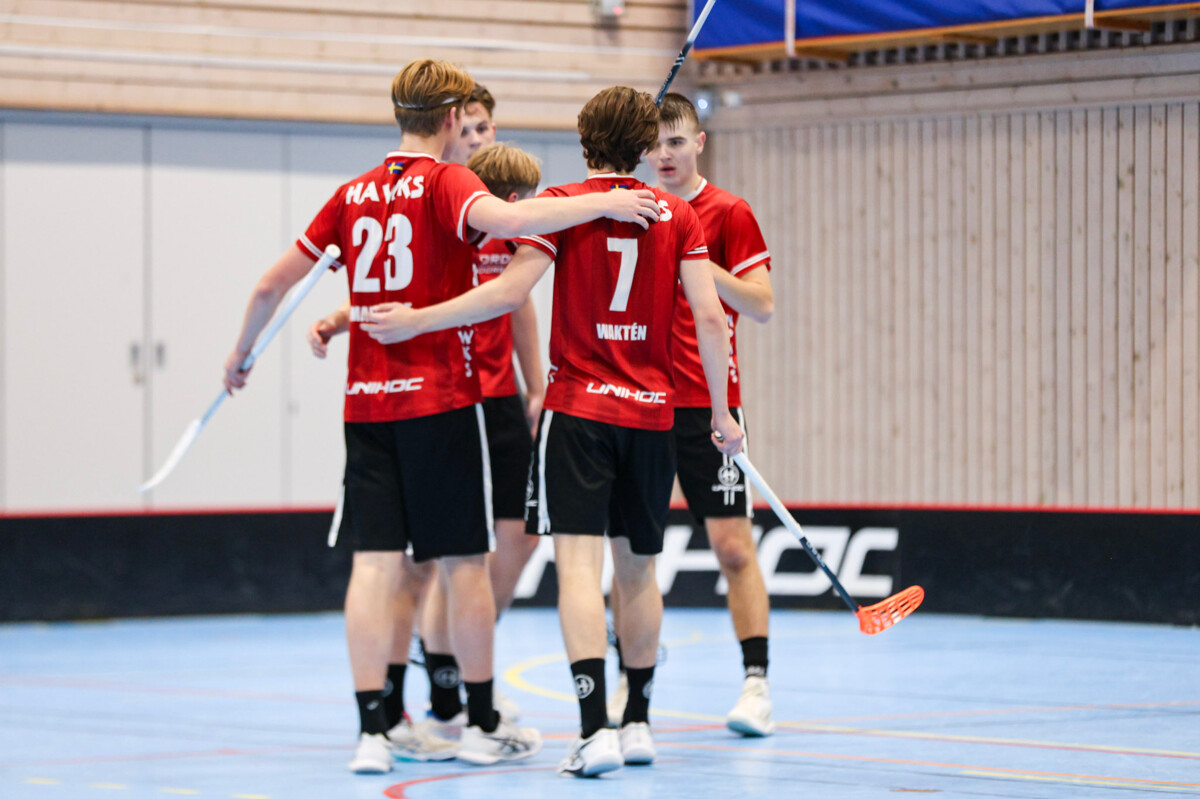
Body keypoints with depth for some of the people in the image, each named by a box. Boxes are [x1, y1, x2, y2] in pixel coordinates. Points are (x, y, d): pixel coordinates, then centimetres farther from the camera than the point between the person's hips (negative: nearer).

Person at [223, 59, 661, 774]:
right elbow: (505, 219, -29)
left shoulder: (354, 195, 11)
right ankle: (483, 725, 14)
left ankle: (373, 731, -4)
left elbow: (274, 283, 15)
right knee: (465, 561, 6)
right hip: (440, 399, -5)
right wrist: (602, 203, -23)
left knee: (375, 564, 0)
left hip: (366, 403, 5)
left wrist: (242, 352, 30)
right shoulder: (446, 182, -6)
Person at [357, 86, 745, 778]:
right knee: (638, 568, 16)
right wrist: (722, 414, 7)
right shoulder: (679, 216, 5)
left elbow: (511, 291, -16)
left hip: (578, 408, -3)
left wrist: (418, 320, -11)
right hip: (652, 411, 3)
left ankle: (596, 729, -22)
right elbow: (711, 318, -1)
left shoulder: (562, 205, -4)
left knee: (579, 563, -9)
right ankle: (639, 722, 25)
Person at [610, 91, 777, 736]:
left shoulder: (728, 213, -2)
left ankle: (756, 684, -4)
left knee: (733, 546, -6)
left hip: (707, 405, -5)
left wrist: (701, 264, -20)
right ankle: (630, 683, 13)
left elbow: (762, 305, -9)